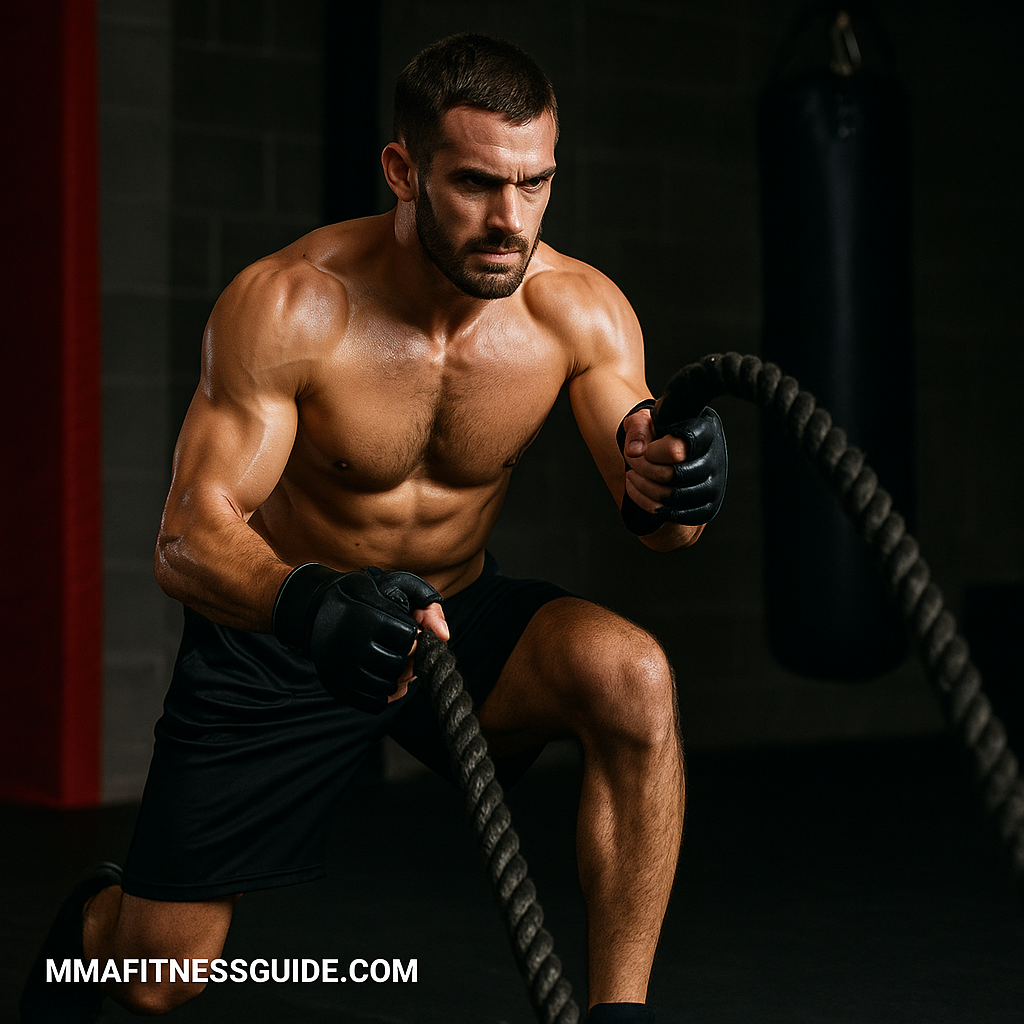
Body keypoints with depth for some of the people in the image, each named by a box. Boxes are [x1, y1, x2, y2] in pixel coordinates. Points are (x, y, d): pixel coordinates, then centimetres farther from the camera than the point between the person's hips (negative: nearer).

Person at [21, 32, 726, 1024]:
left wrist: (660, 480, -44)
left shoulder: (581, 310, -17)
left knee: (632, 675, -31)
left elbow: (654, 522, -19)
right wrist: (309, 605, -52)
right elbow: (188, 535, -30)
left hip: (455, 613, 2)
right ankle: (97, 919, 42)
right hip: (275, 623, -2)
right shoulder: (287, 304, -26)